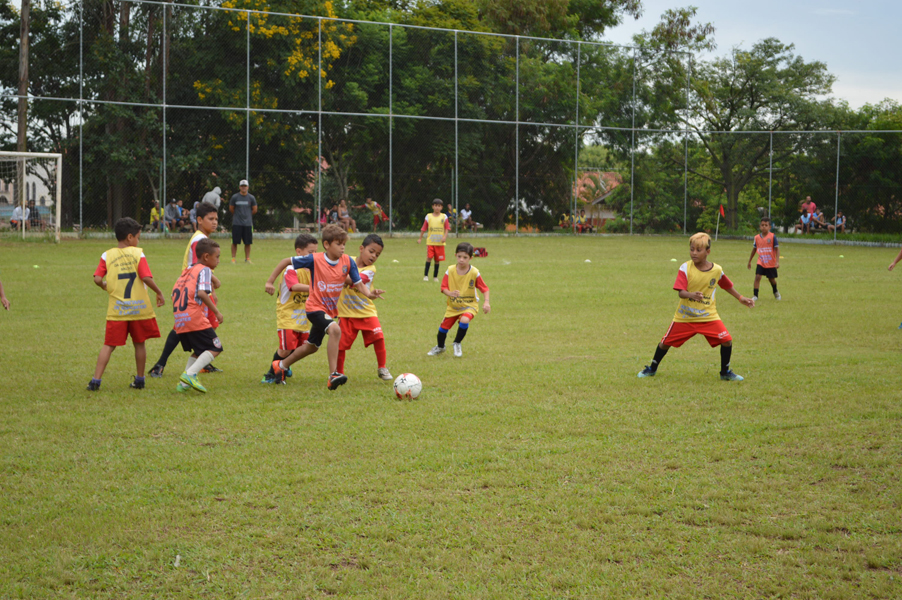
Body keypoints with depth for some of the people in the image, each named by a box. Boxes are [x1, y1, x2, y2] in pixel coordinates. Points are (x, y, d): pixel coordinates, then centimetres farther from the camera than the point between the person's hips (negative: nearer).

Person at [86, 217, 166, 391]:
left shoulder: (107, 256, 0)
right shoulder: (138, 254, -5)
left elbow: (97, 279, -9)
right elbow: (146, 278, -14)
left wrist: (106, 287, 12)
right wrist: (159, 293, -1)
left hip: (117, 310, 1)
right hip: (139, 307, -1)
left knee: (108, 345, 3)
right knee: (139, 344, 15)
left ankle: (96, 380, -6)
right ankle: (140, 380, 23)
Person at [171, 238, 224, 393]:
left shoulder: (187, 271, 24)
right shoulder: (205, 270, -1)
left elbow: (175, 292, 20)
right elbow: (202, 293, -16)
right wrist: (216, 311, -13)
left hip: (179, 318, 8)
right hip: (195, 317, -8)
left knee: (199, 350, 22)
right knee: (215, 348, -3)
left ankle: (184, 383, 10)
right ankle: (190, 374, -18)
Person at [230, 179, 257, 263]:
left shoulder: (251, 198, 4)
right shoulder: (235, 197, 2)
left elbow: (254, 210, 12)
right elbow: (231, 209, 11)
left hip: (248, 223, 1)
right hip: (237, 223, -1)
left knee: (248, 243, 2)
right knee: (235, 242, -2)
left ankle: (247, 258, 10)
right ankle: (233, 258, 5)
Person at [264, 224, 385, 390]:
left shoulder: (347, 262, -8)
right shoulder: (315, 260, -17)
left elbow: (359, 284, -8)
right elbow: (286, 262, -8)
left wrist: (369, 294, -29)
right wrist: (270, 281, -6)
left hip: (330, 310, 6)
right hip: (315, 307, -6)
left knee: (311, 346, 22)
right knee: (335, 329, -33)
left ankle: (280, 365, 45)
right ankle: (333, 375, -32)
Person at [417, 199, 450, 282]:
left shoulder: (444, 217, 4)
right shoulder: (428, 216, 4)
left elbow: (447, 228, 2)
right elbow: (424, 228, 7)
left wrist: (445, 236, -14)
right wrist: (420, 238, 4)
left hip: (440, 242, 1)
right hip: (430, 241, -1)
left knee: (437, 259, 6)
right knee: (429, 257, -12)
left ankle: (435, 276, 17)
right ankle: (426, 275, -6)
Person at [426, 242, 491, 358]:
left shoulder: (474, 273, -16)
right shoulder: (450, 271, -11)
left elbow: (484, 288, -10)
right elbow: (443, 287, -9)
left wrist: (486, 302, -26)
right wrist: (450, 293, -31)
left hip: (469, 305, -3)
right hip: (453, 305, 3)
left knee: (464, 320, -31)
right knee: (444, 326, 2)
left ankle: (457, 344, -3)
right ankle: (440, 347, 36)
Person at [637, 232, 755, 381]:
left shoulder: (717, 270, -5)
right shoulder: (685, 268, -13)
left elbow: (727, 286, 16)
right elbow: (681, 292, -22)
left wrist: (741, 298, 19)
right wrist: (691, 295, -42)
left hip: (708, 316, 1)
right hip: (684, 317, -1)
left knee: (727, 341, -11)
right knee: (666, 342, 5)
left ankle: (725, 373, 12)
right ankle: (652, 369, 31)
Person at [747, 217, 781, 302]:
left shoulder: (772, 237, -11)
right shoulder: (757, 237, -1)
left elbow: (777, 249, -9)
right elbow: (754, 249, 13)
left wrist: (777, 261, -18)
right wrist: (750, 261, 19)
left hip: (771, 263, -2)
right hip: (761, 262, 2)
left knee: (771, 279, 13)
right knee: (757, 276, -16)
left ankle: (776, 292, 43)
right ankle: (755, 296, -12)